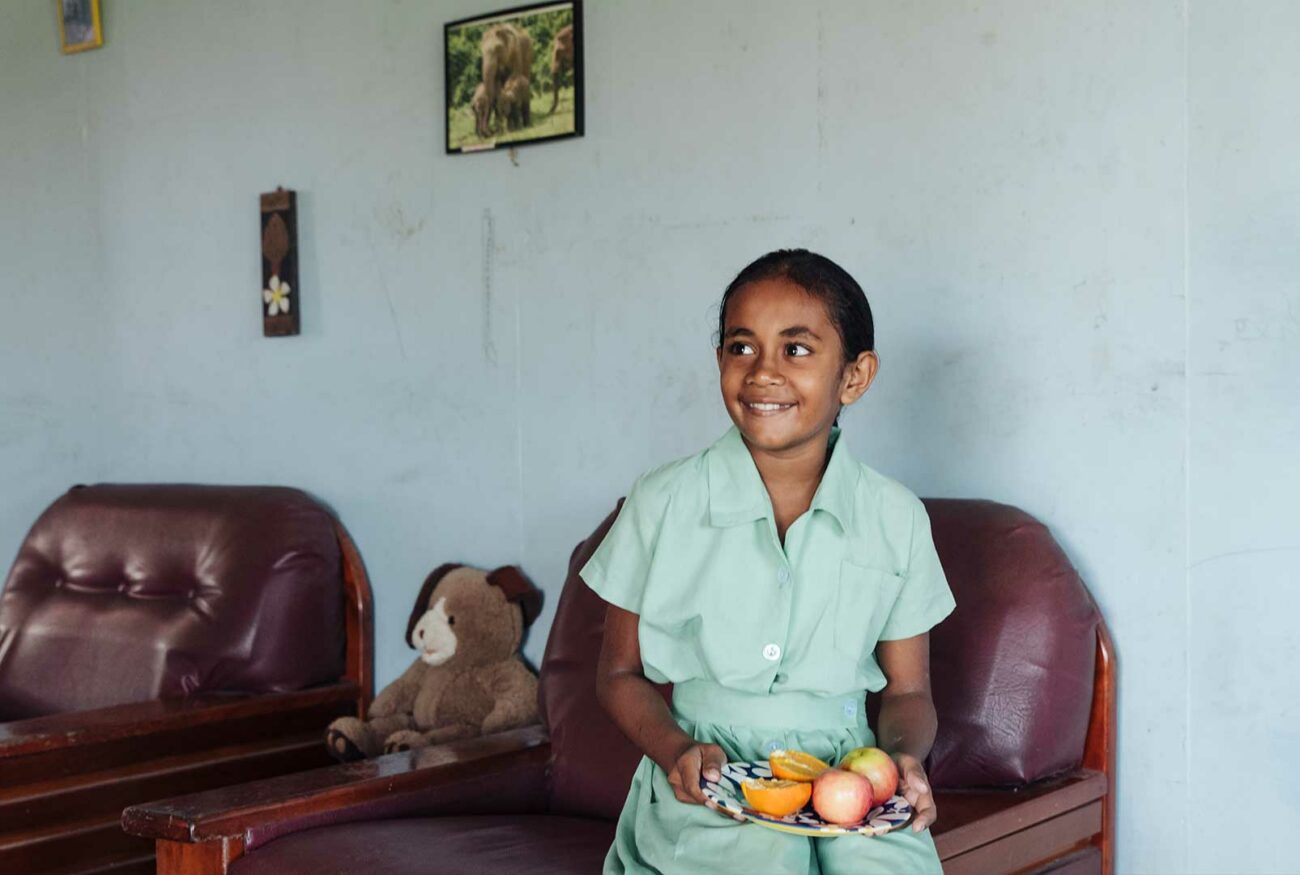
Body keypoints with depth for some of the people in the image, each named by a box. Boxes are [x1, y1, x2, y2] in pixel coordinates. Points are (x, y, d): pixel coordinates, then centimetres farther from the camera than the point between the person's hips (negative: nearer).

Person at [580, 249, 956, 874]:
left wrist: (903, 754, -10)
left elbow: (907, 690, 13)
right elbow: (620, 674, 7)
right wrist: (676, 751, -12)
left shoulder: (897, 519, 5)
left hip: (847, 771, 2)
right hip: (709, 782, -1)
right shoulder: (663, 503, 1)